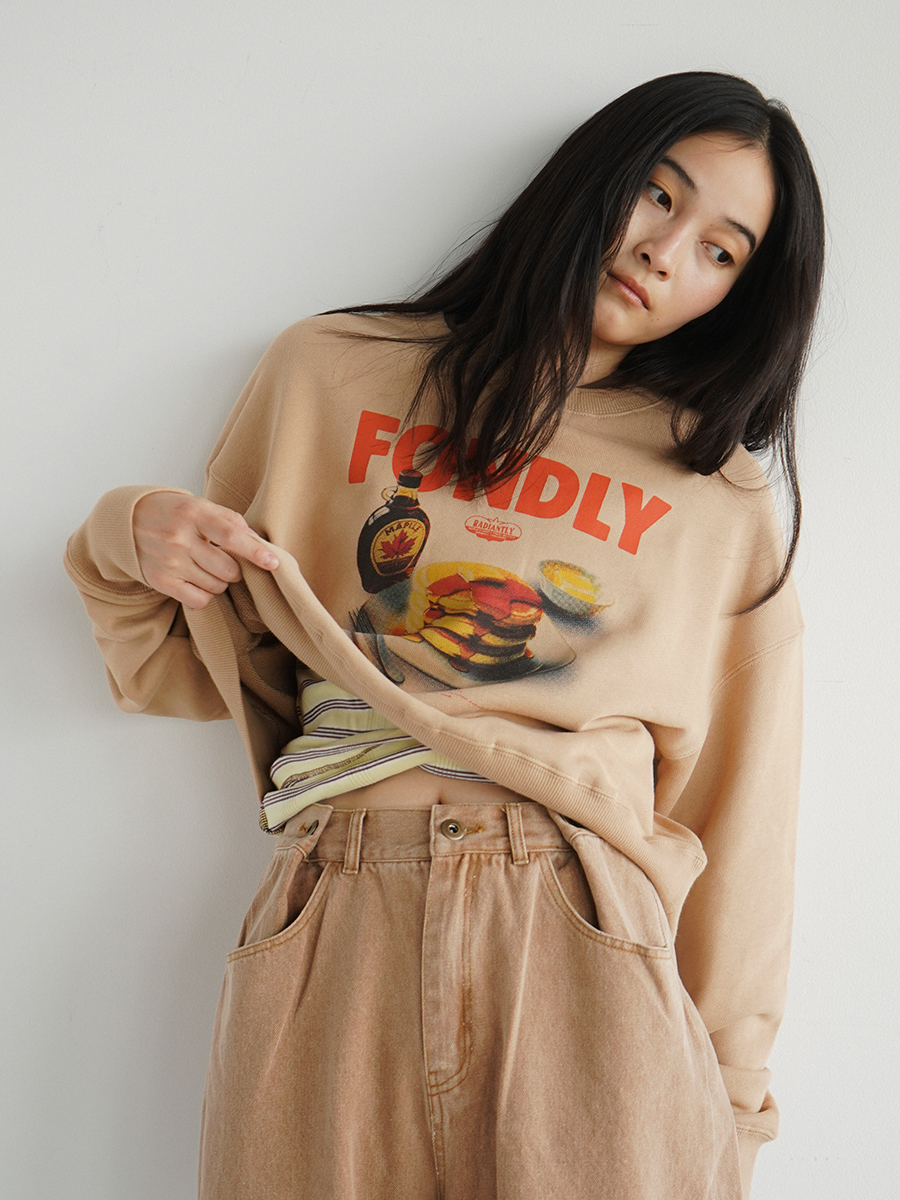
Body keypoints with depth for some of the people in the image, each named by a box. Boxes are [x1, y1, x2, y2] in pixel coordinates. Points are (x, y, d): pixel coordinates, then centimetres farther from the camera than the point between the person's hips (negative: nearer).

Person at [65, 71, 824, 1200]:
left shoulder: (724, 502, 9)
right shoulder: (328, 371, 10)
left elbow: (735, 809, 8)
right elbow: (190, 664, 16)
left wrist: (726, 1082, 7)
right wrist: (131, 536, -4)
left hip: (584, 944, 0)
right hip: (332, 932, 1)